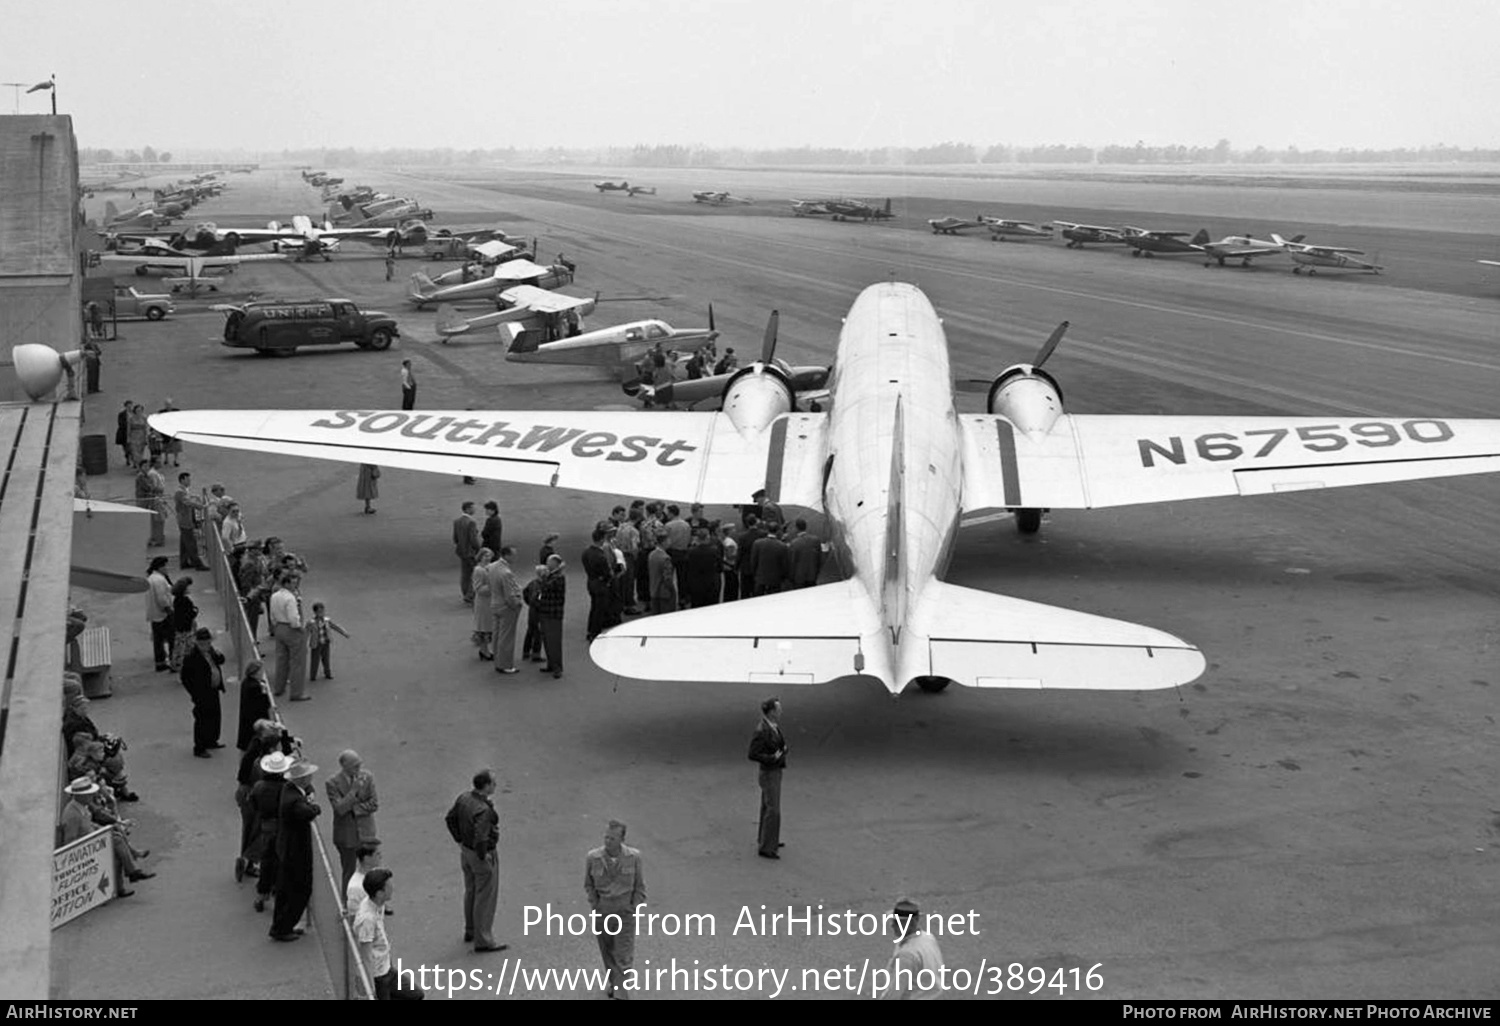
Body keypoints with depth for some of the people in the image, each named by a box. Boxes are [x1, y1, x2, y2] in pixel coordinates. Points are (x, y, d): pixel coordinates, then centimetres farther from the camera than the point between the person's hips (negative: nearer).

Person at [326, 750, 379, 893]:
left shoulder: (367, 777, -3)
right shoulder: (332, 783, -13)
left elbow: (374, 804, -2)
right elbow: (340, 809, -21)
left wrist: (354, 808, -14)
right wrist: (354, 790, -27)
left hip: (366, 832, 3)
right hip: (347, 834, -3)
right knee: (349, 872, 7)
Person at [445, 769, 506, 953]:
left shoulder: (463, 798, -6)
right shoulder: (484, 810, -32)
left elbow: (451, 818, 8)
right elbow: (480, 838, -36)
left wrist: (460, 840, 14)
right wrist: (483, 856, -20)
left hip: (466, 850, 9)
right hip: (484, 854, -9)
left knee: (471, 891, 23)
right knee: (485, 897, 3)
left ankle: (470, 931, 38)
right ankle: (483, 940, 11)